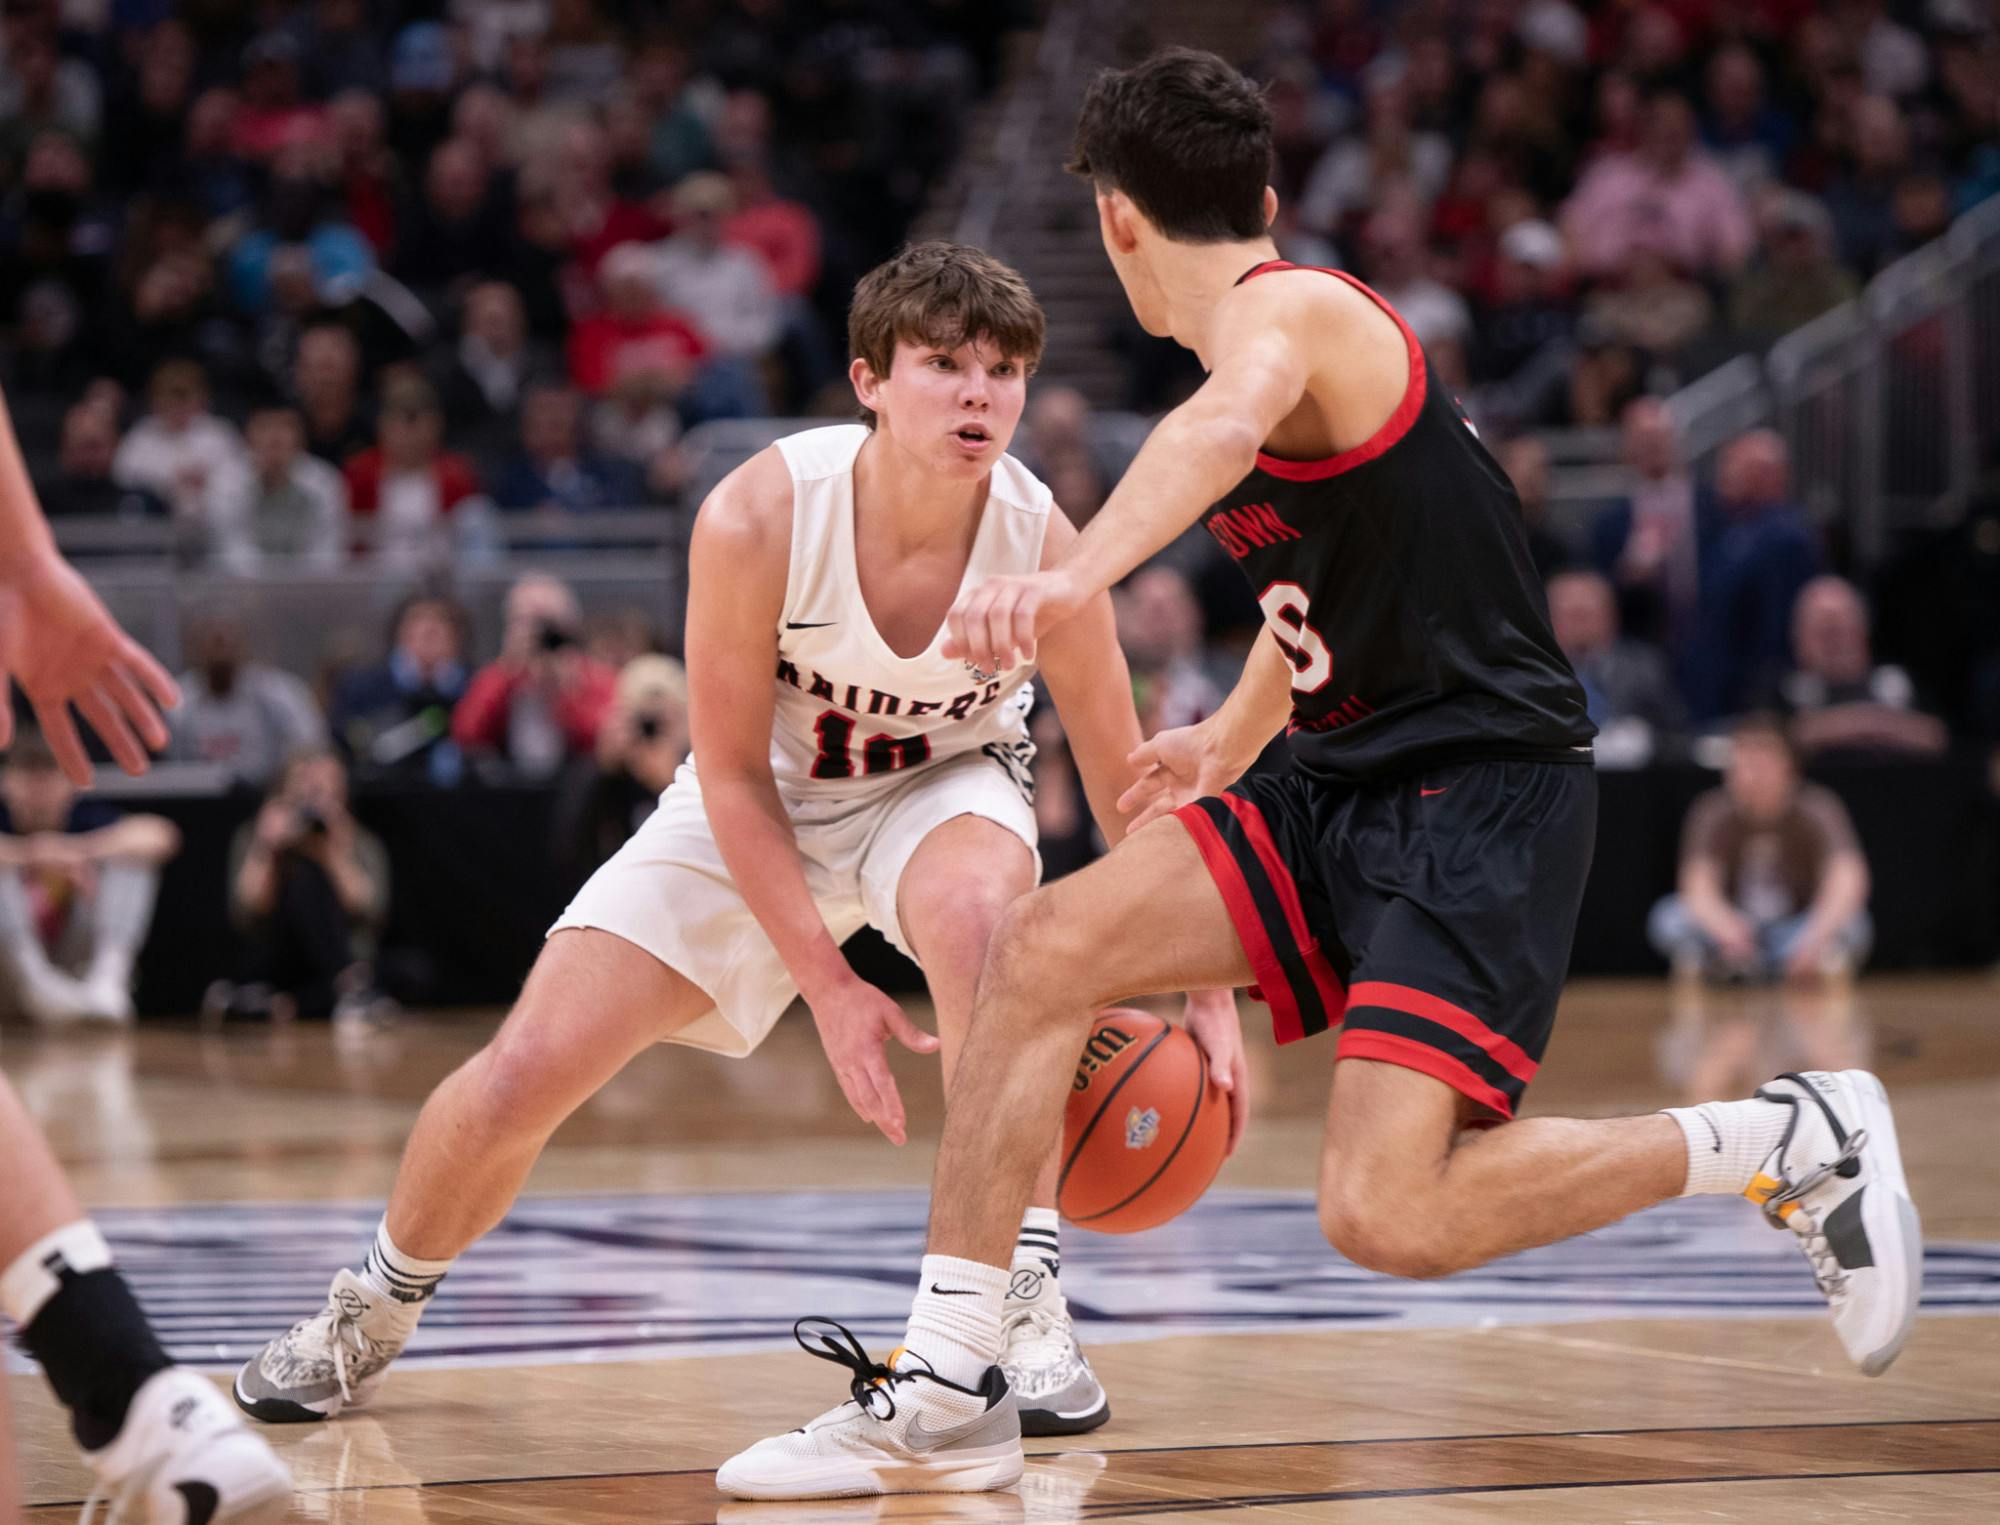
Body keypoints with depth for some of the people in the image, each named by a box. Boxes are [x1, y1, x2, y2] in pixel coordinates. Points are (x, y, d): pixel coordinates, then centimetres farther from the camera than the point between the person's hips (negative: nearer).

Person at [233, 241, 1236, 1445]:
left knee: (976, 908, -38)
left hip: (942, 787, 0)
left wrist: (1207, 992, -18)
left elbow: (1130, 794, -15)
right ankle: (373, 1316, 25)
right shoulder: (758, 519, -30)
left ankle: (1025, 1301, -24)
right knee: (520, 1079, -6)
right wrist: (829, 985, -23)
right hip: (757, 807, 0)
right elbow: (733, 776, -20)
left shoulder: (1041, 544, -27)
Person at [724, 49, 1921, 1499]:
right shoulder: (1287, 327, 18)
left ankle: (1799, 1140, -3)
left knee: (1383, 1213, -22)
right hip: (1350, 789, 9)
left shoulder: (1281, 309, -11)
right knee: (1042, 949, -6)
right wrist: (1233, 736, 52)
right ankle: (948, 1392, -1)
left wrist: (1078, 575, -55)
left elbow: (1228, 426, -38)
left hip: (1485, 794, -9)